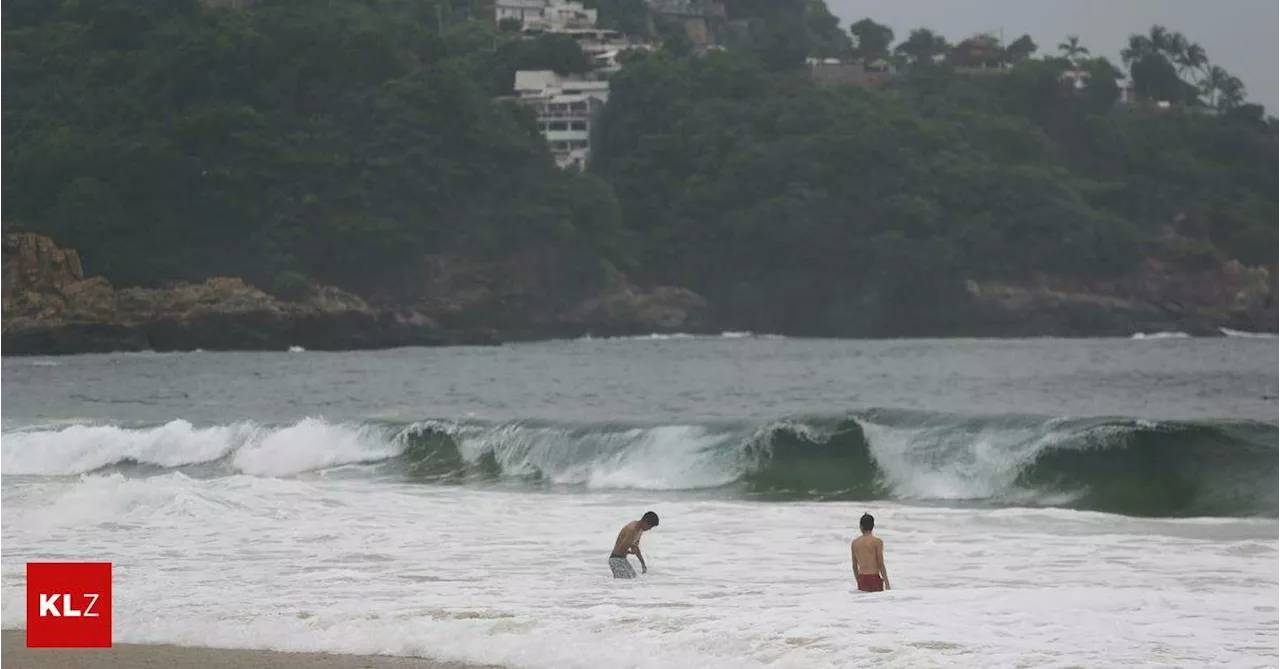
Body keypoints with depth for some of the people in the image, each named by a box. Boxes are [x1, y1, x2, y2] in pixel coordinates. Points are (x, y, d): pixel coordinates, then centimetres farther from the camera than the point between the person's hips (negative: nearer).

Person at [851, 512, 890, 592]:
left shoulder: (854, 543, 8)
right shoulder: (877, 542, -6)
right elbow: (881, 564, -9)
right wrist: (887, 583, -5)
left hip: (862, 579, 4)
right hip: (874, 579, -4)